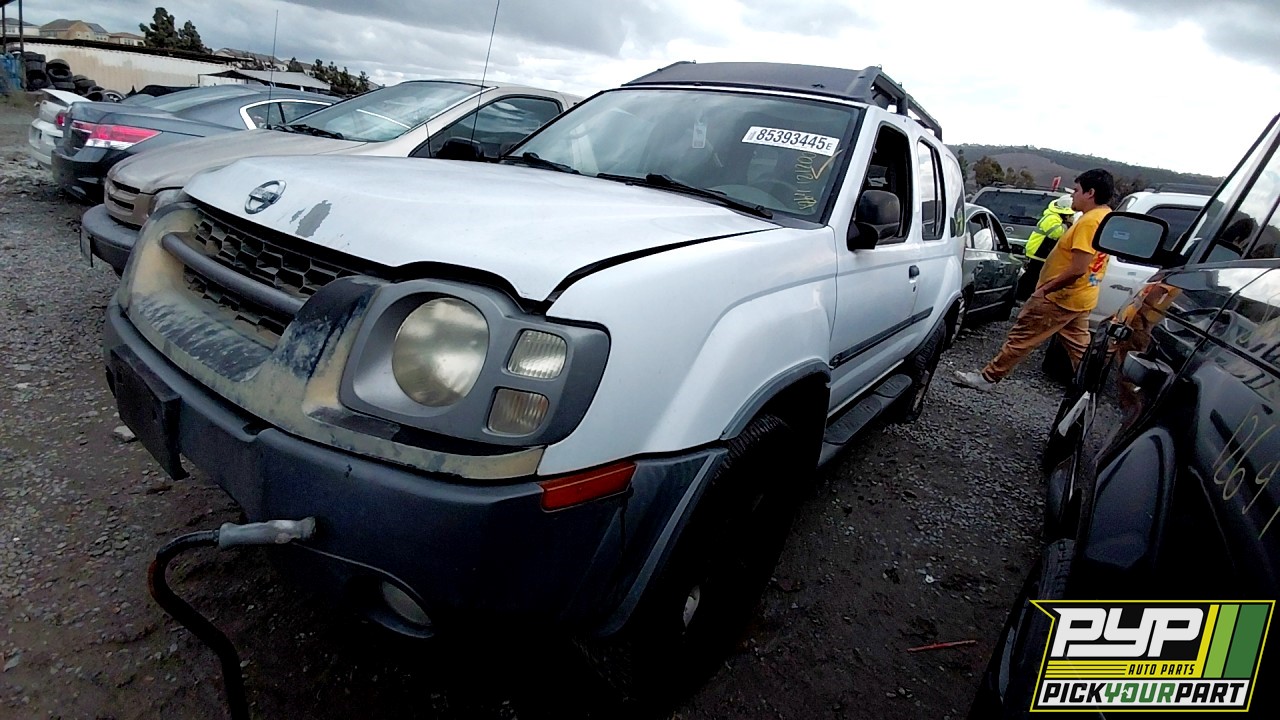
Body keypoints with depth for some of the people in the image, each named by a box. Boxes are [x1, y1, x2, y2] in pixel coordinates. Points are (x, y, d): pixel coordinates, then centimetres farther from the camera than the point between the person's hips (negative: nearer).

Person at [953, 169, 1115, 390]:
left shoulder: (1089, 221, -22)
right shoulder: (1108, 218, 10)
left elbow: (1077, 269, -27)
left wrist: (1045, 288, -18)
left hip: (1060, 296, -9)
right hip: (1081, 297, 9)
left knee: (1021, 338, -1)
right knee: (1080, 348, 15)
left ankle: (987, 377, 7)